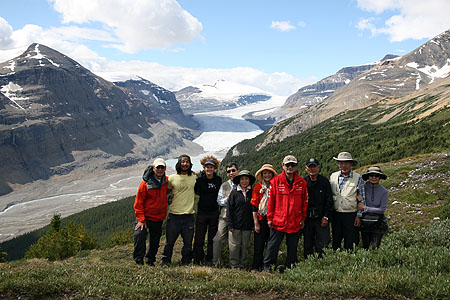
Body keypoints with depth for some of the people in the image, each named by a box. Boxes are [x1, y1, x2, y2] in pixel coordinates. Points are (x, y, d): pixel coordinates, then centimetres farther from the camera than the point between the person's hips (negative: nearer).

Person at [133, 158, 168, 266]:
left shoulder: (166, 181, -1)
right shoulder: (145, 183, -13)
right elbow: (138, 202, -10)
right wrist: (141, 219, -16)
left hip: (159, 218, 4)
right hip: (145, 217, -4)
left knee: (155, 241, 12)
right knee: (139, 235, -20)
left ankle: (150, 260, 30)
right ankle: (138, 259, -5)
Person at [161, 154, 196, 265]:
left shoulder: (194, 177, 5)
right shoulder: (172, 178, 1)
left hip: (188, 215, 2)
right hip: (174, 214, -1)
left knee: (188, 242, 8)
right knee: (170, 241, 6)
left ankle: (186, 262, 23)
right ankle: (165, 261, 22)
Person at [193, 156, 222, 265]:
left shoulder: (218, 180, 4)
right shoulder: (200, 179, -3)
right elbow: (195, 191, 10)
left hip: (214, 213, 2)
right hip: (202, 212, -2)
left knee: (212, 238, 9)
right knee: (199, 239, 0)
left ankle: (209, 260, 21)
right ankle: (197, 261, 13)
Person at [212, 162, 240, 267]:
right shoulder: (224, 185, 15)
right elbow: (219, 201, 9)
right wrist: (227, 199, -9)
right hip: (225, 216, 1)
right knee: (218, 239, -7)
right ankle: (215, 262, 1)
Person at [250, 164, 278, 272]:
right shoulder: (258, 187, 1)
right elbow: (254, 206, -1)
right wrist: (256, 223, -7)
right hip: (261, 219, -2)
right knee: (259, 245, -1)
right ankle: (256, 267, 7)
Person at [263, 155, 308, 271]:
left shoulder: (302, 182, 4)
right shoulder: (276, 180, -3)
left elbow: (305, 201, 9)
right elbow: (271, 200, 0)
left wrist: (303, 219, 7)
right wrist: (270, 218, -1)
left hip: (295, 222, 2)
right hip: (278, 221, -2)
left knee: (292, 246, 11)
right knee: (273, 244, 3)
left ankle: (290, 267, 23)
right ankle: (267, 266, 15)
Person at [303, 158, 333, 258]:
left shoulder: (324, 181, 2)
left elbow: (329, 201, 2)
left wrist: (326, 217, -5)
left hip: (321, 219, -1)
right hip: (307, 219, 2)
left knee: (322, 246, -4)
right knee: (307, 246, 8)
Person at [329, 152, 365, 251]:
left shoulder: (358, 178, -2)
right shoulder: (333, 176, 6)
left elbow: (361, 199, 0)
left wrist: (358, 216, -4)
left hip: (351, 214, -3)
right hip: (336, 214, 3)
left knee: (350, 244, 3)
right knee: (336, 241, 11)